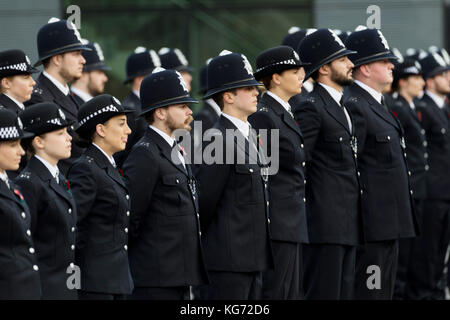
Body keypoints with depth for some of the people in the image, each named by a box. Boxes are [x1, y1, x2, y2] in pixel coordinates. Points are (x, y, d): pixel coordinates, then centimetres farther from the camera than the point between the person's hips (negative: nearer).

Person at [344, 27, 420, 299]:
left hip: (390, 222, 10)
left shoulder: (377, 104, 18)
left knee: (384, 289, 13)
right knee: (369, 290, -9)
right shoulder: (354, 107, -16)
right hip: (372, 222, -10)